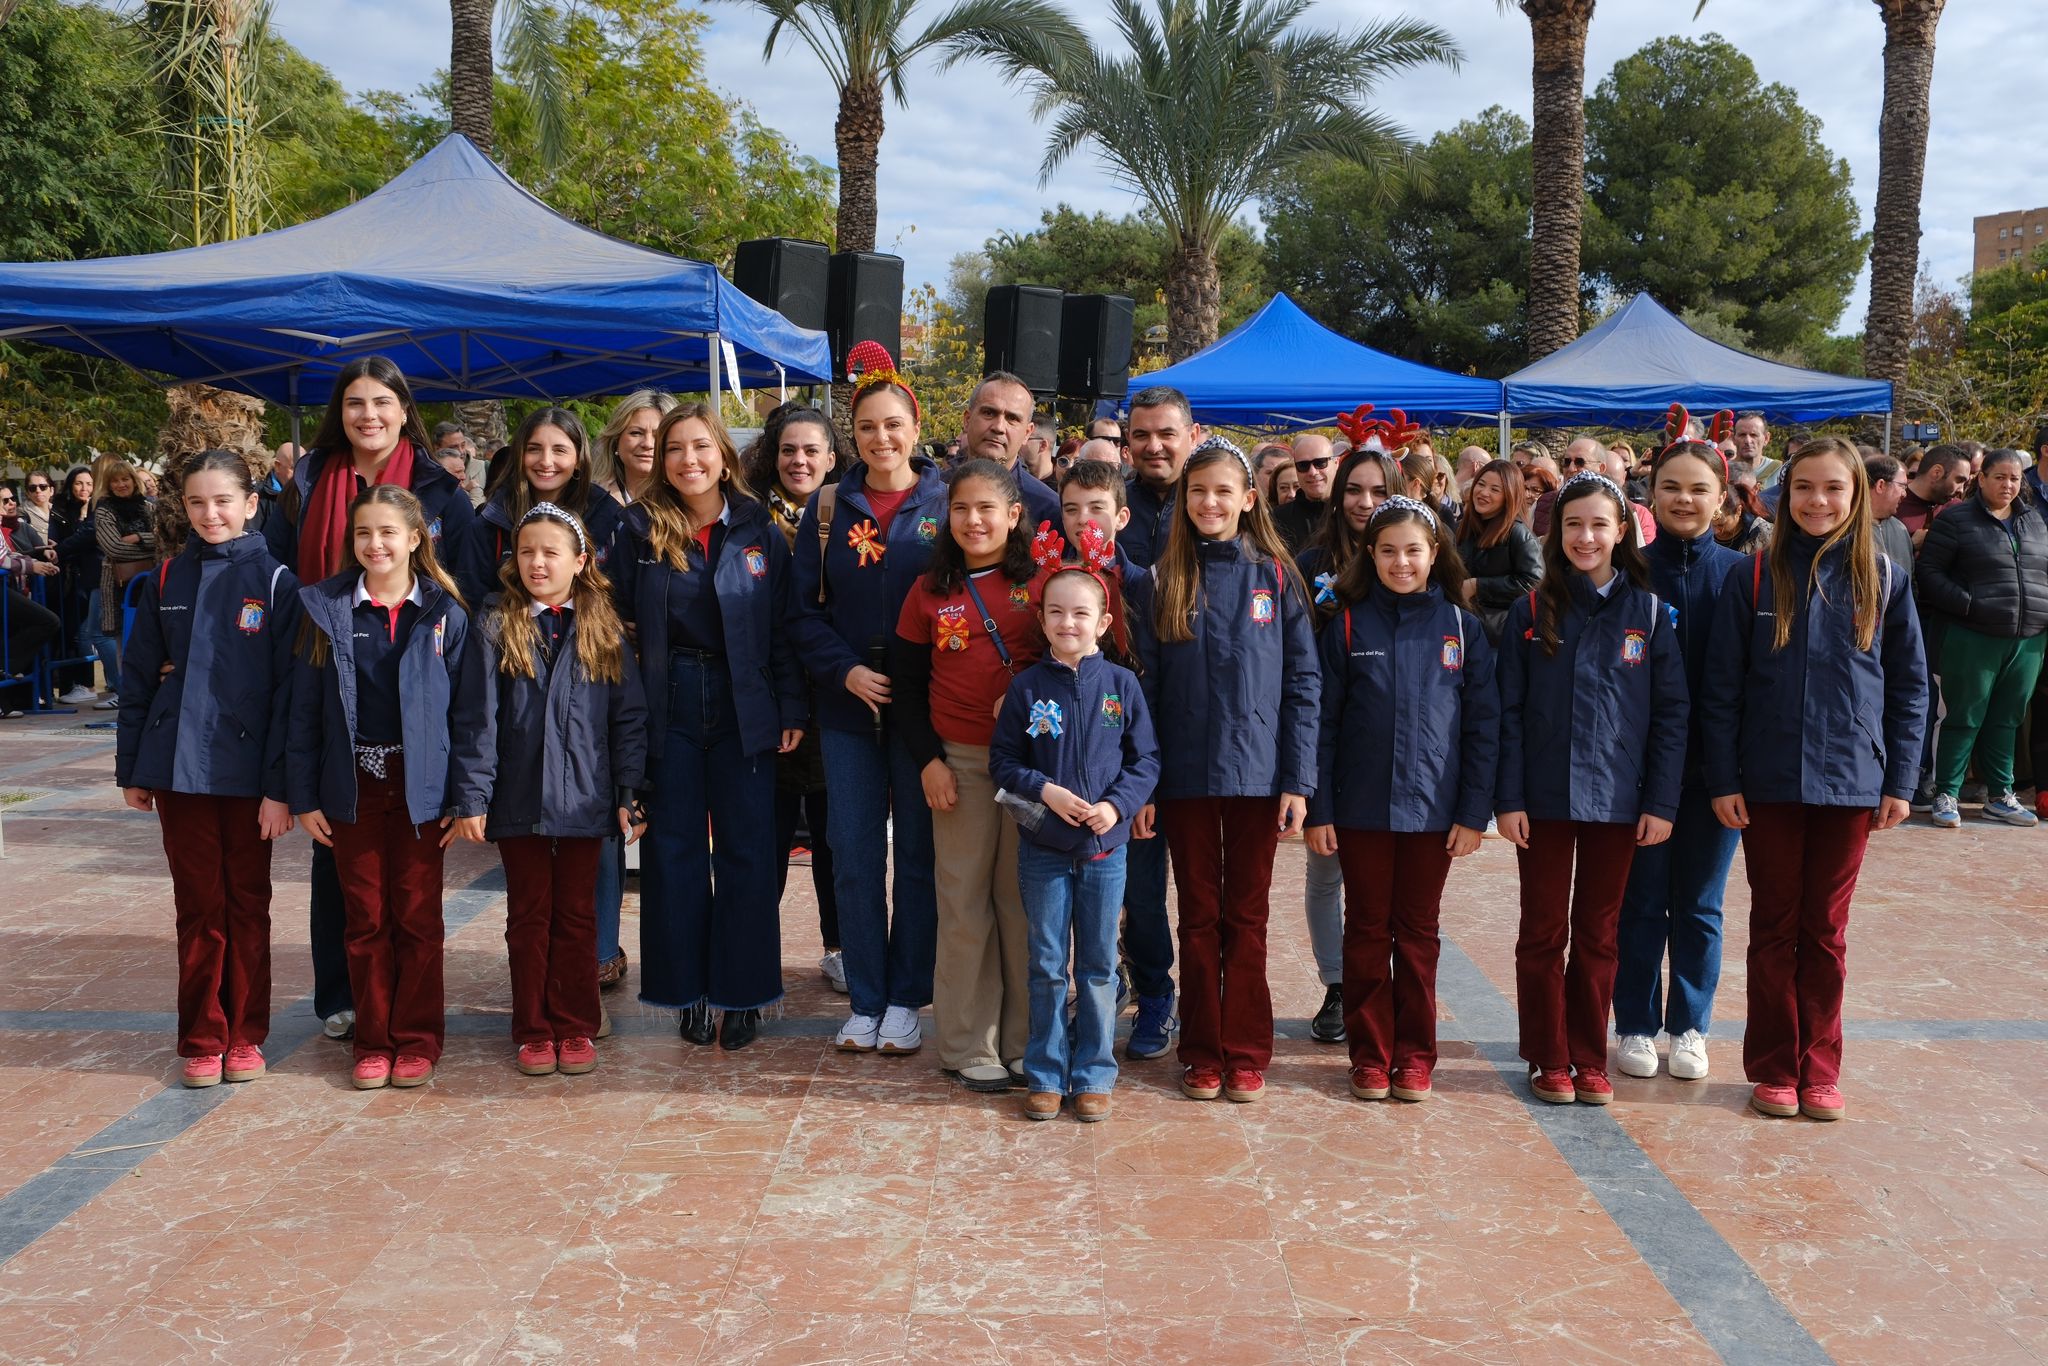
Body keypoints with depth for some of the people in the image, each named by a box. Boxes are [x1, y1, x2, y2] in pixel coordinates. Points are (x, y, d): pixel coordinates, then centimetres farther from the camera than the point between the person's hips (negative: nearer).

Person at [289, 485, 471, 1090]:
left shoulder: (445, 615, -1)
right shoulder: (327, 610, 1)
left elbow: (463, 710, 0)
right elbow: (304, 709, 3)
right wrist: (304, 796, -1)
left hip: (419, 786, -1)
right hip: (352, 785, 1)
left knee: (418, 916, 6)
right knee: (366, 918, 8)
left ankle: (417, 1039, 18)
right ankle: (374, 1041, 19)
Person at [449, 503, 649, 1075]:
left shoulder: (603, 628, 3)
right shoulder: (496, 624, -1)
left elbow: (629, 717, 3)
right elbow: (476, 717, -4)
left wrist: (631, 793, -2)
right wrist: (471, 797, -10)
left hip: (584, 799, 1)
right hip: (518, 799, 0)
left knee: (577, 915, 9)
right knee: (528, 916, 9)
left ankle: (575, 1028, 20)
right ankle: (534, 1032, 19)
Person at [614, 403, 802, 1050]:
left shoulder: (760, 531, 2)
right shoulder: (640, 530, 2)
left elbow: (783, 629, 2)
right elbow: (620, 622, 2)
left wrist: (791, 710, -4)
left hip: (742, 706, 0)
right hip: (668, 707, 1)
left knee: (746, 850, 4)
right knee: (674, 849, 7)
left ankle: (741, 992, 15)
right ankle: (688, 989, 19)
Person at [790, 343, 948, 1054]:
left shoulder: (946, 503, 0)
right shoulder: (829, 506, 6)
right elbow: (804, 609, 4)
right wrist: (845, 671, -10)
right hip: (849, 706, 2)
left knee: (917, 854, 6)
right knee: (853, 855, 5)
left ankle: (906, 1000, 17)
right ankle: (864, 1000, 17)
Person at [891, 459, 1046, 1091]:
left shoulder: (1041, 583, 2)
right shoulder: (930, 592, 5)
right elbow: (906, 684, 7)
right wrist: (928, 761, -1)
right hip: (960, 763, 1)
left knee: (1025, 899, 6)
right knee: (964, 904, 3)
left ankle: (1025, 1042, 16)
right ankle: (968, 1047, 13)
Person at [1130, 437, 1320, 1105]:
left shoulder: (1276, 577, 1)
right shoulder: (1164, 581, 4)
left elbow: (1303, 683, 0)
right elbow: (1145, 685, 2)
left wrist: (1298, 780, -6)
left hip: (1257, 771, -1)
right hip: (1186, 775, 1)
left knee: (1247, 916, 7)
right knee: (1199, 916, 9)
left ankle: (1246, 1053, 17)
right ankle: (1202, 1052, 19)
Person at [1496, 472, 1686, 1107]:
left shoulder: (1647, 612, 1)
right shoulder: (1531, 613, -1)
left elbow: (1670, 713, 0)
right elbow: (1509, 712, -2)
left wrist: (1661, 803, -5)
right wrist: (1507, 799, -8)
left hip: (1617, 798, 1)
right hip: (1545, 798, 0)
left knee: (1597, 934, 10)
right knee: (1543, 931, 7)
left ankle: (1590, 1059, 21)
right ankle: (1549, 1060, 17)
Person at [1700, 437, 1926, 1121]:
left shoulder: (1882, 580, 1)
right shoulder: (1756, 576, -3)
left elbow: (1909, 685, 5)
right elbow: (1720, 683, -3)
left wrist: (1900, 780, 0)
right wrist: (1723, 779, -7)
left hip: (1851, 782, 1)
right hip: (1769, 782, -1)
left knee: (1826, 930, 10)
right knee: (1775, 926, 8)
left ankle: (1819, 1068, 21)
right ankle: (1774, 1069, 19)